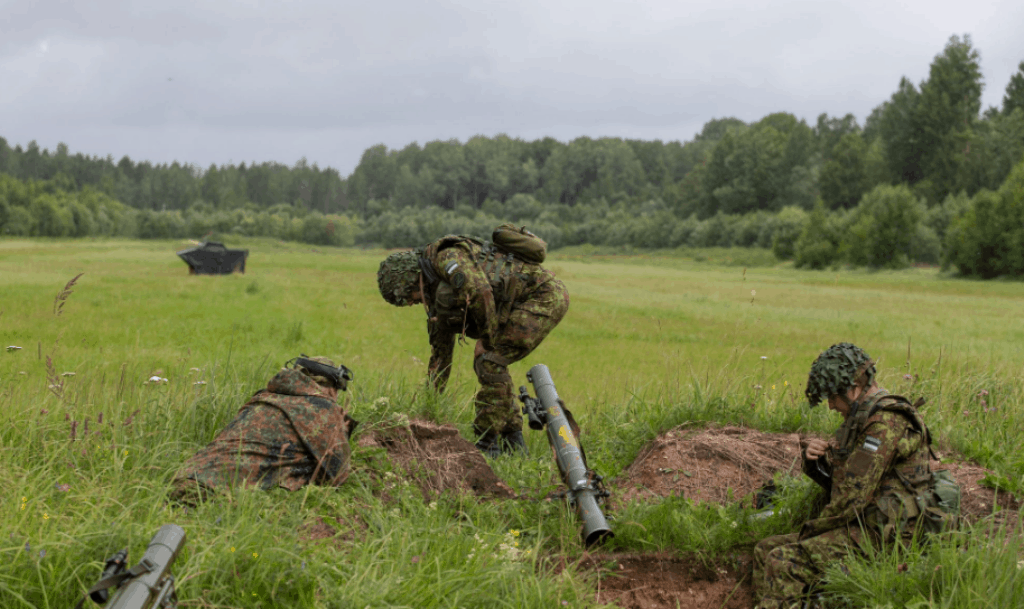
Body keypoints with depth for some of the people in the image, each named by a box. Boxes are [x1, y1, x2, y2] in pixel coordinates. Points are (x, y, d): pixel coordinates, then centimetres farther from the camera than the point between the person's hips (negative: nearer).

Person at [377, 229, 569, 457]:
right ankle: (512, 441, 18)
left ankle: (487, 444, -6)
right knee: (487, 363, 13)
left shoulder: (447, 257, -14)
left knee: (489, 362, -12)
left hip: (546, 296, -10)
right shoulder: (440, 298, 15)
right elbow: (441, 352, 22)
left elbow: (481, 293, -30)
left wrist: (486, 339, -15)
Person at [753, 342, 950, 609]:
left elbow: (855, 495, -20)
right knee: (765, 550, 7)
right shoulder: (863, 417, 17)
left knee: (783, 563, -24)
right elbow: (838, 481, 22)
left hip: (881, 533, -11)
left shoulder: (886, 422, -17)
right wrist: (816, 459, 0)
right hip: (858, 526, 11)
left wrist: (814, 527, -7)